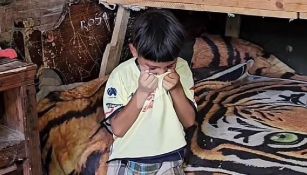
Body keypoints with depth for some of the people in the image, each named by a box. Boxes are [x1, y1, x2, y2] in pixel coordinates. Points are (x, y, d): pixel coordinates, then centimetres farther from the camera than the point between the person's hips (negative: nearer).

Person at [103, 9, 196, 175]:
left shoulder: (181, 69, -4)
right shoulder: (121, 75, -10)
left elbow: (189, 121, -2)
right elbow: (118, 129, -13)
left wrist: (176, 89, -17)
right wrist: (141, 92, -21)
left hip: (168, 157, 1)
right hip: (127, 158, -1)